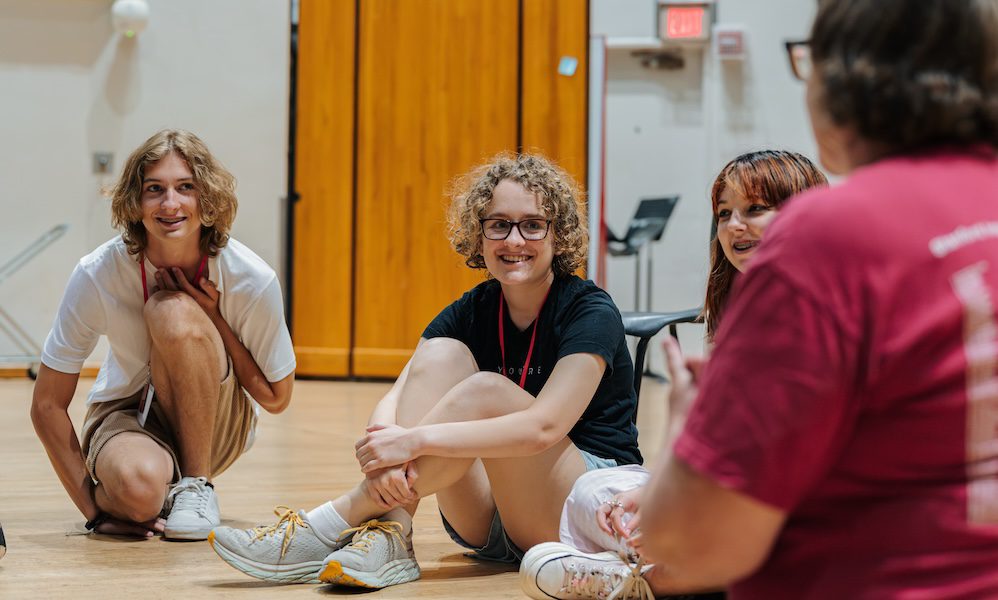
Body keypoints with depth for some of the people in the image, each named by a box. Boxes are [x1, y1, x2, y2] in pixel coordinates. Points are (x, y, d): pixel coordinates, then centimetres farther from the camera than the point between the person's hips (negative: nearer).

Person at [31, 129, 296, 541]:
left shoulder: (252, 279, -21)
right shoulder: (97, 275, -21)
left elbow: (275, 399, -8)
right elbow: (47, 405, -13)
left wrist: (214, 318, -22)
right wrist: (94, 509, -19)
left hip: (216, 425, 0)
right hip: (127, 414, 0)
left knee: (174, 311, -31)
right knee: (139, 486, -39)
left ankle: (196, 485, -15)